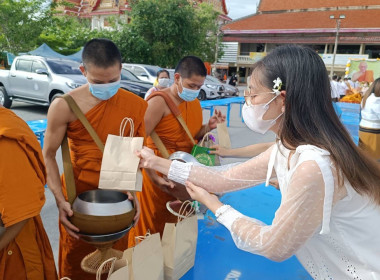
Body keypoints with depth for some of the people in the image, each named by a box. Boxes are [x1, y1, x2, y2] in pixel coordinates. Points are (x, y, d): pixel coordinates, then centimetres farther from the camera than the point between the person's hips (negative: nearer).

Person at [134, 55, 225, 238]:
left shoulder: (195, 103, 7)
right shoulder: (159, 101, -17)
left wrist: (208, 127, -4)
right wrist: (153, 177, -25)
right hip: (161, 177, -7)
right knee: (153, 229, 10)